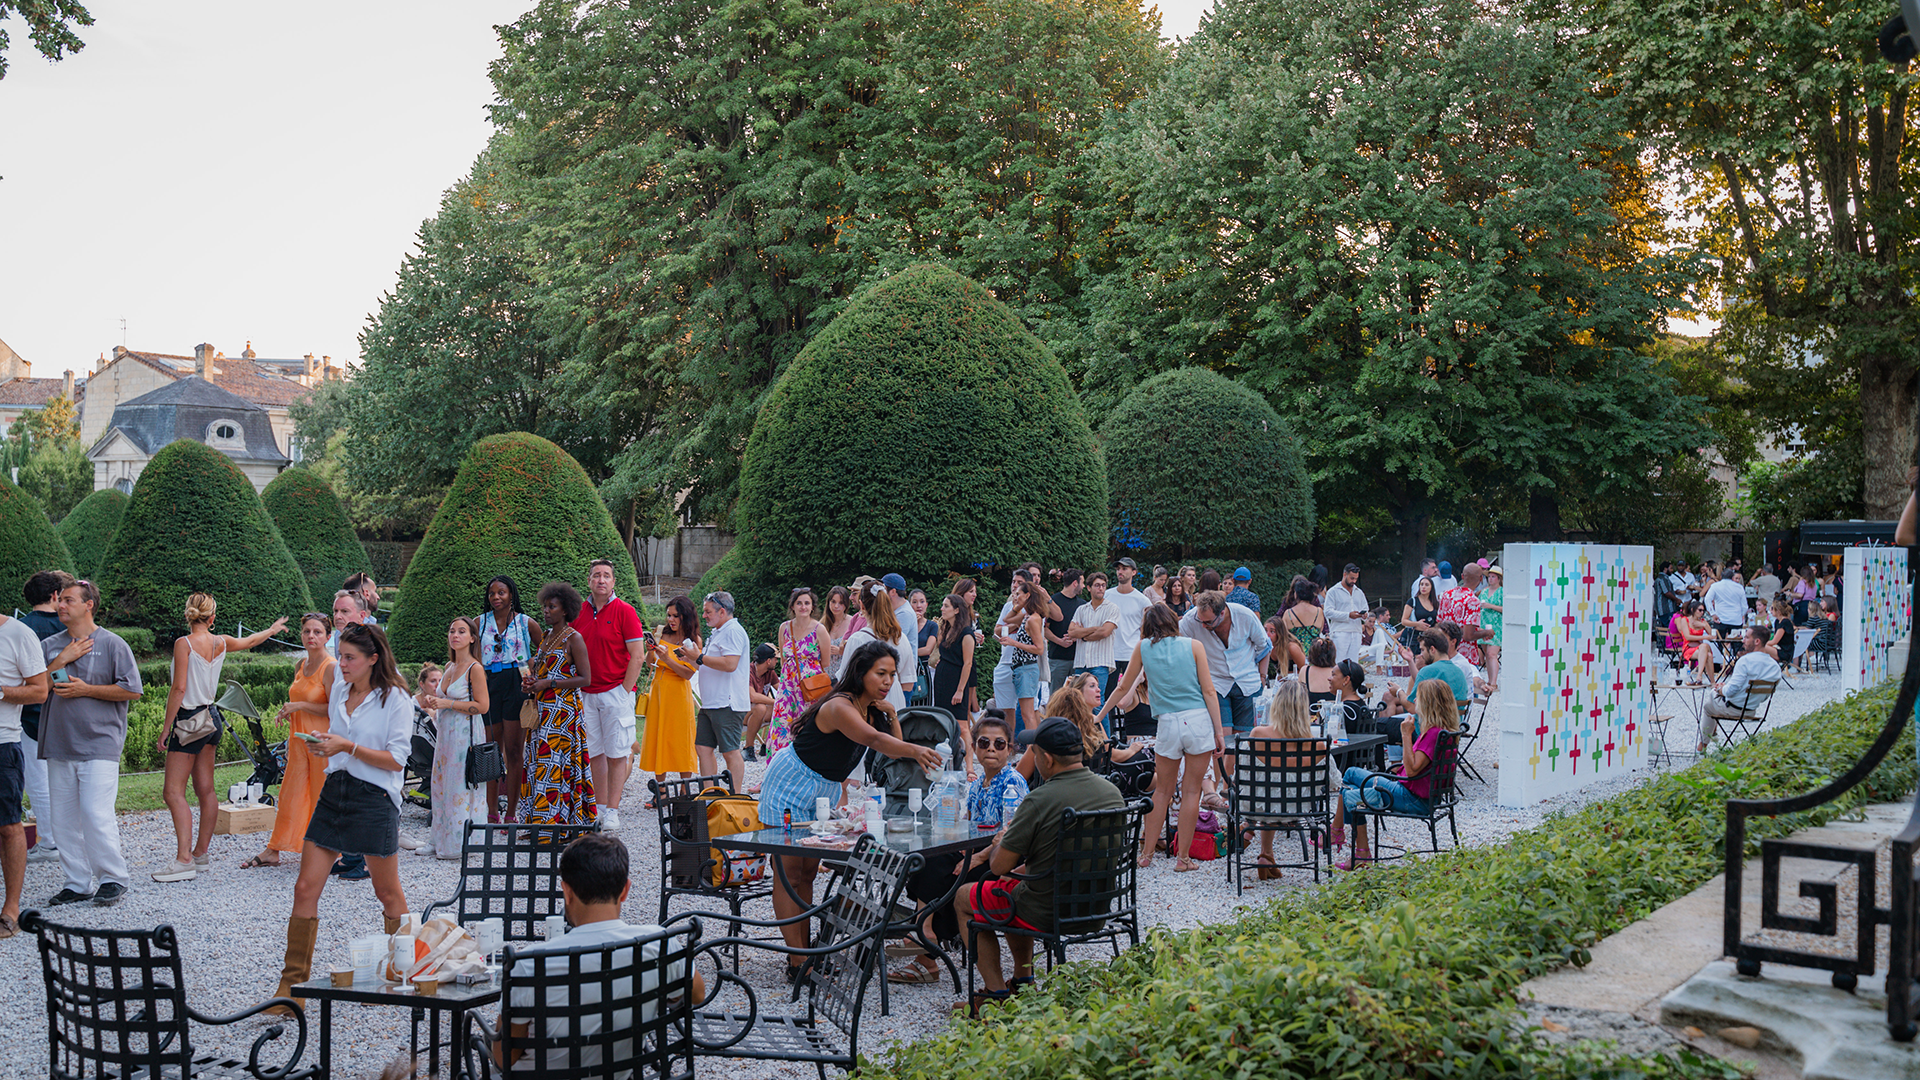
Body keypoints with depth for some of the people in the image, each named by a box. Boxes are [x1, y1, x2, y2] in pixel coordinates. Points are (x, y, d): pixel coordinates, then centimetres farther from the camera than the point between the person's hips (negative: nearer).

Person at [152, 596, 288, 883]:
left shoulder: (184, 643, -12)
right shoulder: (220, 642, 7)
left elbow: (179, 688, -16)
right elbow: (248, 641, 28)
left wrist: (165, 729, -11)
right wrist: (273, 629, 48)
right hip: (210, 717, 8)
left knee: (173, 792, -9)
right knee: (205, 790, 12)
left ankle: (184, 860, -17)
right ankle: (201, 853, 19)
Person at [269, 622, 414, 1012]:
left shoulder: (395, 698, -9)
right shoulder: (339, 689, 10)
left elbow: (396, 760, -13)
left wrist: (348, 747, -19)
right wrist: (321, 745, 5)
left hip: (375, 798, -6)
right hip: (334, 791, 6)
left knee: (388, 892, 8)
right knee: (305, 888, -1)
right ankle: (292, 984, 5)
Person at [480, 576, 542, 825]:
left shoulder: (526, 623, 6)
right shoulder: (480, 622, 10)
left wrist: (532, 665, -2)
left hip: (516, 685, -2)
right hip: (489, 685, 2)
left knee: (514, 752, -3)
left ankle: (511, 814, 2)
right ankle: (492, 813, 12)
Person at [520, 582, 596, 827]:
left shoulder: (573, 638, -8)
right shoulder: (548, 637, 17)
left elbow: (585, 679, -13)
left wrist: (548, 683, -16)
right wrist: (531, 683, 7)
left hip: (563, 710, -8)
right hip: (542, 710, 8)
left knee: (553, 765, -11)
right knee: (537, 764, 5)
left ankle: (551, 822, -8)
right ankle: (538, 824, 9)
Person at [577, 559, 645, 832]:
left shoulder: (624, 611, -5)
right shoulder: (578, 613, 9)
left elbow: (637, 657, -7)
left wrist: (624, 692, -11)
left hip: (617, 692, -4)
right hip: (587, 694, 4)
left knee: (616, 754, -3)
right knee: (595, 753, 7)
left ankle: (612, 812, 1)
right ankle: (599, 809, 13)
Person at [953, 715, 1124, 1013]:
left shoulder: (1039, 801, -26)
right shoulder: (1112, 791, -3)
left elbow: (999, 866, -18)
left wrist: (999, 843, 6)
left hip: (1046, 912, -7)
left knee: (963, 900, 17)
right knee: (1017, 887, 34)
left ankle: (996, 995, 13)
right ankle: (1023, 981, 34)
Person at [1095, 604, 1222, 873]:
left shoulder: (1144, 647, 8)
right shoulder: (1194, 646, 5)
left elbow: (1123, 688, 16)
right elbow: (1209, 692, 0)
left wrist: (1099, 716, 29)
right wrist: (1219, 732, 3)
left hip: (1168, 723, 1)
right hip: (1199, 720, -1)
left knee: (1162, 790, 13)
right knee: (1191, 790, 5)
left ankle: (1147, 854, 15)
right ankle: (1182, 857, 8)